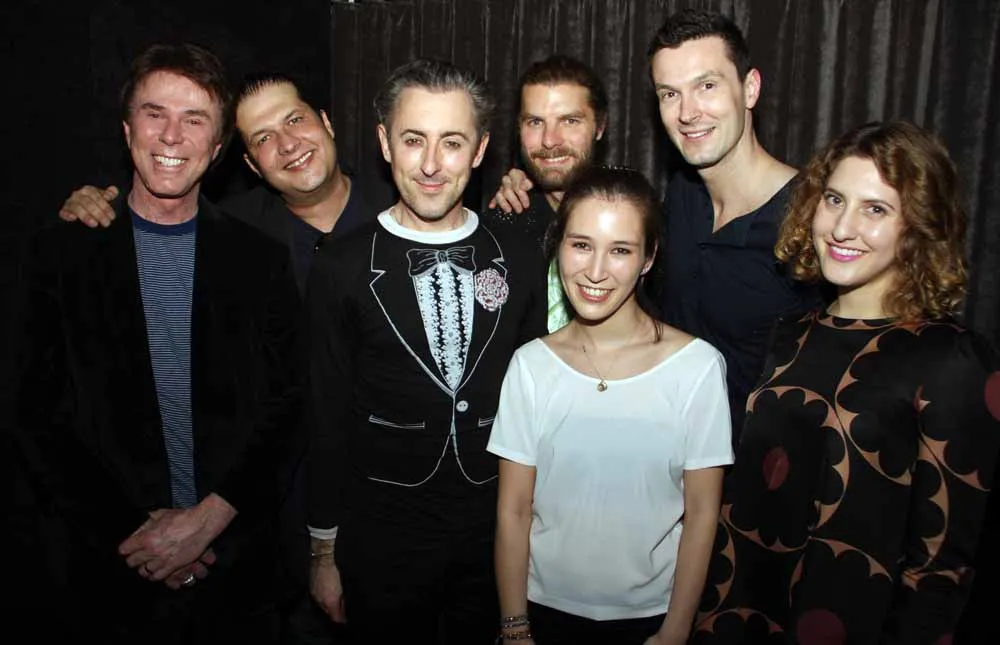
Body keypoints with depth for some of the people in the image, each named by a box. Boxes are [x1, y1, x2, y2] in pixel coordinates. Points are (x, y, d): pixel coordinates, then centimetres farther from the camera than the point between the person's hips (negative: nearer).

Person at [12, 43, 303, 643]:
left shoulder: (262, 261, -2)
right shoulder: (63, 255, -2)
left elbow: (286, 414, -3)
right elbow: (40, 422, -2)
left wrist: (208, 519, -12)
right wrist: (125, 533, -9)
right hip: (111, 567, 0)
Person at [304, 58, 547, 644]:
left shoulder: (521, 266, -3)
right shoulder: (341, 270, -9)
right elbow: (327, 419, -4)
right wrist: (325, 551, 0)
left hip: (497, 541, 2)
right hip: (380, 545, -1)